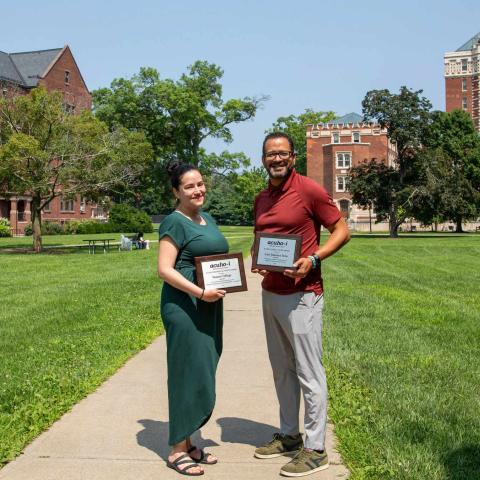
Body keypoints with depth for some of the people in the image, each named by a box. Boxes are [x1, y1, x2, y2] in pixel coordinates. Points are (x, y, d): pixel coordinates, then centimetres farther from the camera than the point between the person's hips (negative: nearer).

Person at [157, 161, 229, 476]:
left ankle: (187, 444, 25)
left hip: (209, 307, 9)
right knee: (189, 375, -3)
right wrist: (200, 292, -24)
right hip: (185, 307, -9)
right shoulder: (175, 223, -10)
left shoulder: (207, 218, 15)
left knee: (203, 374, 13)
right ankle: (177, 451, 9)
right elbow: (164, 269, -16)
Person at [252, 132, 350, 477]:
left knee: (309, 372, -2)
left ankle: (315, 449, 6)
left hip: (301, 295, -7)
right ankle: (289, 435, 27)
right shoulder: (261, 200, 13)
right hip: (270, 293, 8)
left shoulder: (309, 191, -9)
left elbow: (342, 231, -6)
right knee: (282, 370, 14)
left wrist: (313, 259, -20)